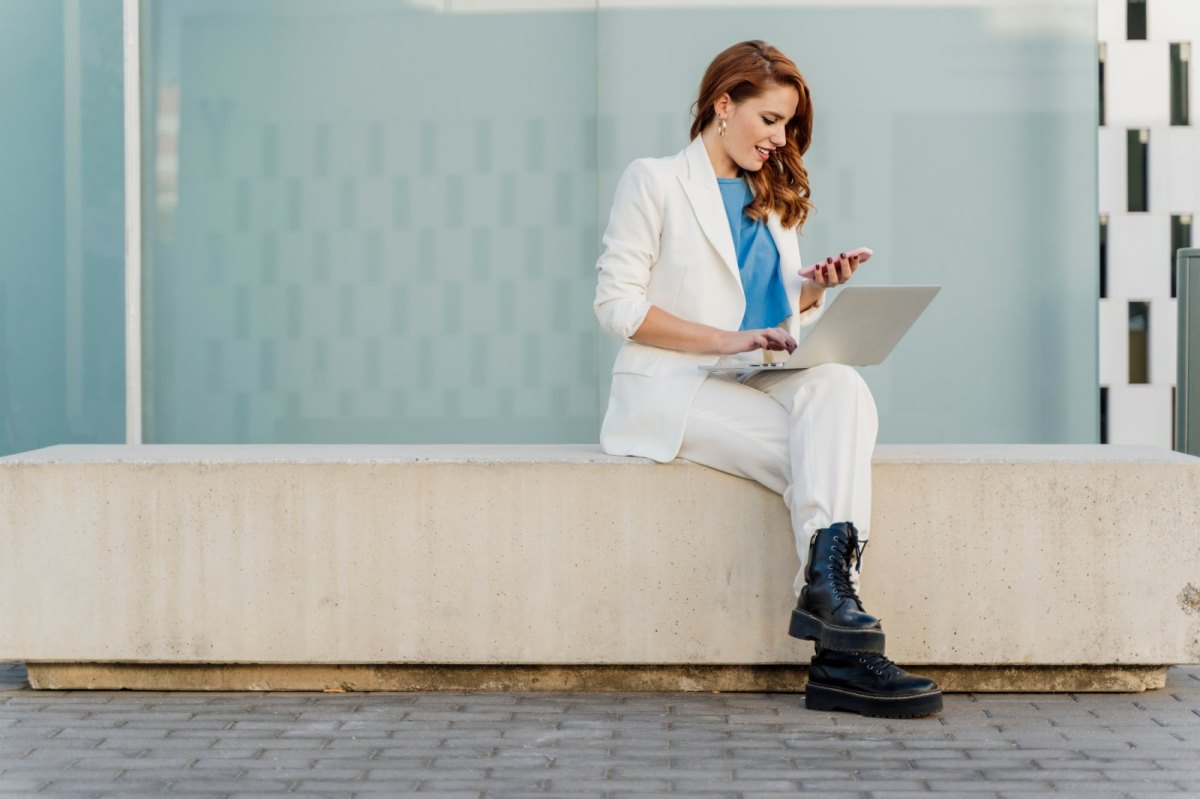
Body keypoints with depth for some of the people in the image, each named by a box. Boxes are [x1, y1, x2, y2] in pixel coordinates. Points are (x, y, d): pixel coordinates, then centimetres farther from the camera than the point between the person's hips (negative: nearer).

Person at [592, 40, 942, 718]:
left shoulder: (773, 201, 24)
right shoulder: (655, 182, 3)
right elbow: (618, 304, -6)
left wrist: (813, 291, 2)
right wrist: (724, 339, -16)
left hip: (758, 382, 5)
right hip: (675, 389, -5)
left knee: (840, 386, -30)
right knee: (827, 457, -27)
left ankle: (828, 587, -43)